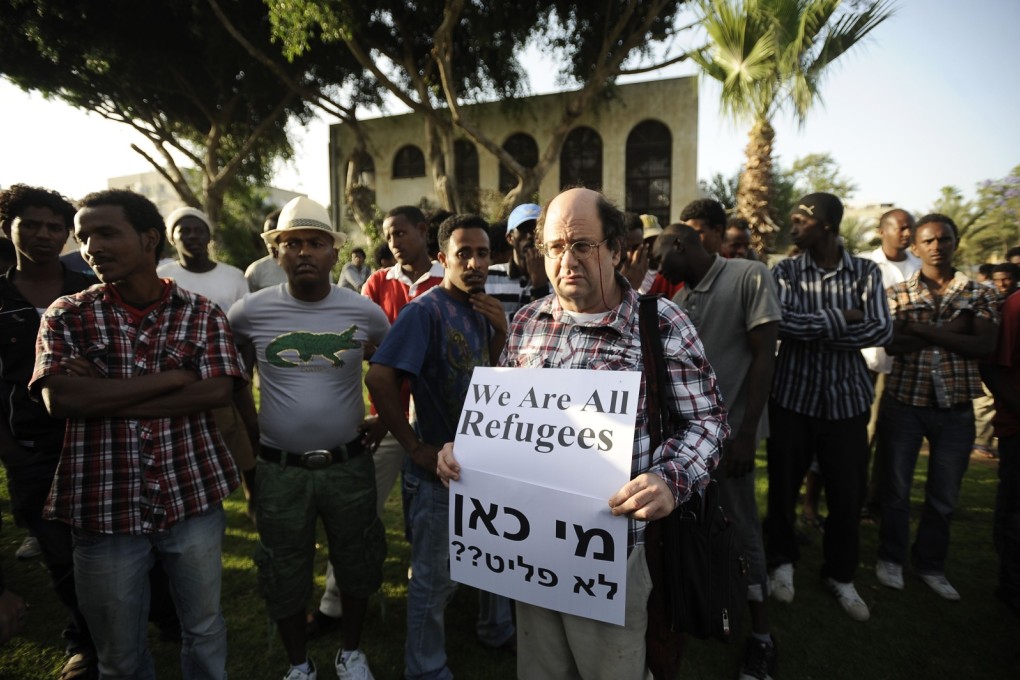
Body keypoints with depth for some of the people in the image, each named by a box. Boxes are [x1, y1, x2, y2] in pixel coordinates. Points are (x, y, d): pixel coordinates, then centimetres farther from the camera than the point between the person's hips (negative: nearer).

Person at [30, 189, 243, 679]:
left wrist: (104, 397, -14)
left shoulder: (203, 314, -1)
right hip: (105, 506, 1)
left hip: (193, 498, 0)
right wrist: (171, 378, -15)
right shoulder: (66, 315, 0)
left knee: (205, 627, 17)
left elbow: (217, 392, -13)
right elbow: (60, 400, -14)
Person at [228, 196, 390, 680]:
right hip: (278, 471, 0)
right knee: (285, 573, 15)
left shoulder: (363, 311, -7)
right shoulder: (250, 312, -7)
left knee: (355, 563, 16)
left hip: (350, 465, 1)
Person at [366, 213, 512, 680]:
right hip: (439, 466, -7)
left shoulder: (481, 308, 3)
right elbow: (379, 379, -27)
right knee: (434, 578, 12)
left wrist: (501, 331, -8)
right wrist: (416, 448, -21)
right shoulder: (425, 310, -20)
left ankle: (498, 630, 52)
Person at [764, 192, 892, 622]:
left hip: (846, 398, 1)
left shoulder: (866, 273, 0)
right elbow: (782, 324, -17)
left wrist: (813, 330, -16)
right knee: (783, 486, 10)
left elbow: (881, 330, -12)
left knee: (848, 494, 10)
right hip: (792, 396, 0)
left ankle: (841, 575, 32)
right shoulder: (785, 272, -2)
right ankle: (782, 561, 34)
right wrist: (841, 318, -14)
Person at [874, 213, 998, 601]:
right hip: (904, 402, -1)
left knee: (944, 495, 12)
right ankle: (891, 558, 27)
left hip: (956, 408, 2)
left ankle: (930, 565, 31)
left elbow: (985, 346, -10)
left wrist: (923, 330, -17)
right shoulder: (897, 293, 1)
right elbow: (892, 345, -14)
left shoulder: (979, 294, 5)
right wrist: (952, 331, -17)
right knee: (896, 487, 8)